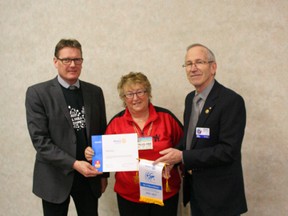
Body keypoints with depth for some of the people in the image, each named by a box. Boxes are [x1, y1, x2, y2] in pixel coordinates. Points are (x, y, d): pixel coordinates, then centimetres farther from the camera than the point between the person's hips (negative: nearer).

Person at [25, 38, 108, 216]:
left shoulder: (95, 92, 4)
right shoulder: (37, 93, -8)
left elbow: (102, 134, 8)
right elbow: (40, 140, -13)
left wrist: (103, 173, 8)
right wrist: (74, 164, -21)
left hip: (89, 175, 3)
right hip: (55, 177, -3)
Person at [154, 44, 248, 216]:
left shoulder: (231, 101, -19)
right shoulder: (190, 98, 6)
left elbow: (229, 150, -24)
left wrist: (183, 157, -24)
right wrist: (172, 156, -5)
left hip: (220, 194, -7)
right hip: (194, 187, 7)